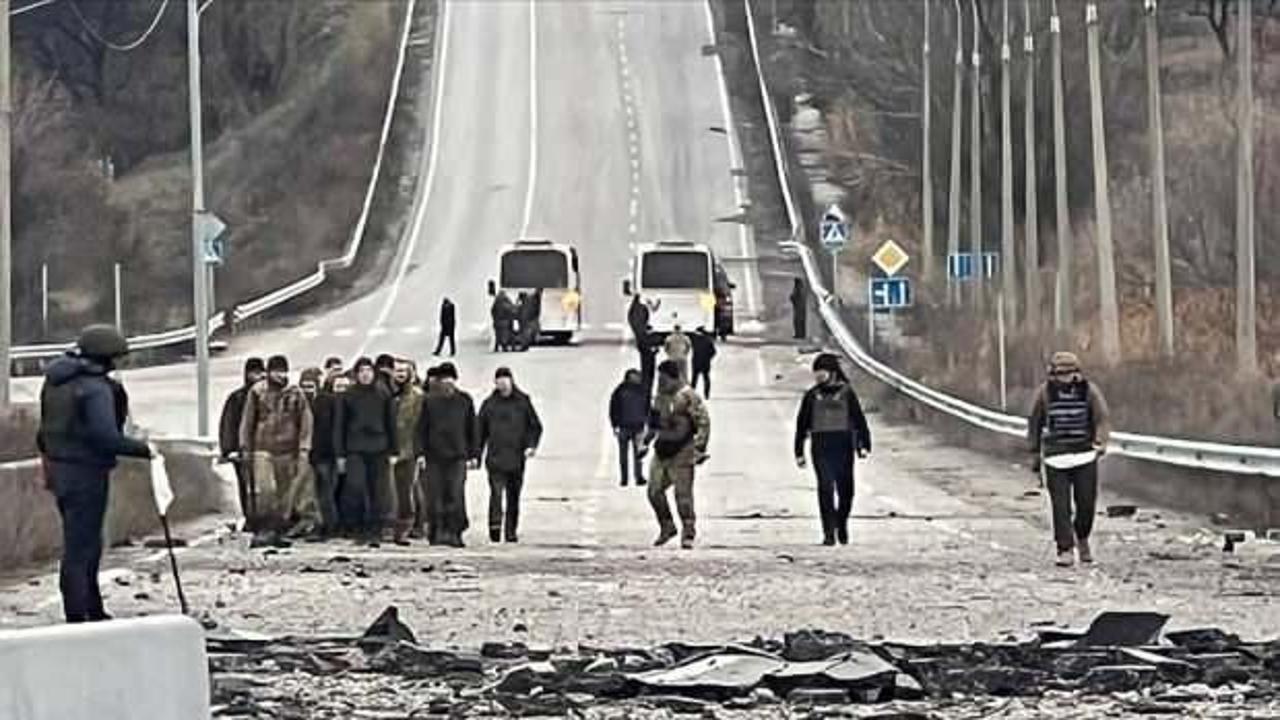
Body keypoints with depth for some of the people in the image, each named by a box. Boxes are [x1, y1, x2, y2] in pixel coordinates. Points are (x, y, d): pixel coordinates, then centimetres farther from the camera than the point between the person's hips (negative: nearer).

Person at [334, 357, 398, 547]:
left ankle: (374, 533, 8)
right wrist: (340, 454, 2)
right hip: (355, 450, -1)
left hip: (378, 450, 1)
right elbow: (339, 426, 7)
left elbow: (391, 425, 12)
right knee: (355, 487, -17)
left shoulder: (383, 397, 8)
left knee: (378, 494, 0)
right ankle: (359, 528, -1)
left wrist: (393, 451, 7)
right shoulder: (347, 397, 5)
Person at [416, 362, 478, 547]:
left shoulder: (465, 400, 7)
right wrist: (421, 452, -1)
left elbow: (472, 429, 12)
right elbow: (422, 428, 7)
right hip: (434, 457, 0)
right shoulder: (429, 401, 5)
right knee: (435, 496, 1)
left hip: (457, 457, 0)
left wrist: (474, 454, 9)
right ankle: (437, 531, 10)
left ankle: (454, 532, -6)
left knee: (456, 496, -9)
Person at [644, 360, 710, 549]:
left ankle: (688, 533, 6)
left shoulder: (688, 397, -13)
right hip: (662, 452, 7)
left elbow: (703, 423, -13)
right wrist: (646, 441, 22)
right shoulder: (660, 396, 11)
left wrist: (700, 448, -18)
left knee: (683, 494, -5)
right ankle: (667, 527, 21)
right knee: (655, 490, 5)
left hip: (682, 453, -7)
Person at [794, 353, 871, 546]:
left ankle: (842, 525, 31)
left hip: (843, 445, 0)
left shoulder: (846, 393, 3)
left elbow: (859, 419, 3)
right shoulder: (812, 395, 7)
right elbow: (802, 423, 11)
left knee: (845, 489, 5)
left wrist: (864, 445, -7)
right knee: (826, 488, -10)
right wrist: (799, 452, 9)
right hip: (820, 446, 0)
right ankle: (829, 533, -9)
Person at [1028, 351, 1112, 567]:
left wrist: (1101, 442, -26)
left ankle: (1082, 538, 27)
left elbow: (1103, 418, -9)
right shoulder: (1045, 392, 0)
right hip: (1056, 458, 0)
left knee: (1087, 503, -1)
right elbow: (1035, 423, 9)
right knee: (1060, 506, -8)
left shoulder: (1089, 390, -2)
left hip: (1084, 455, 0)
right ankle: (1065, 550, -3)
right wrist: (1035, 454, 11)